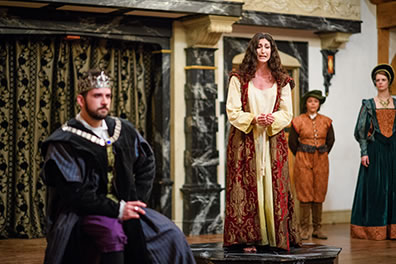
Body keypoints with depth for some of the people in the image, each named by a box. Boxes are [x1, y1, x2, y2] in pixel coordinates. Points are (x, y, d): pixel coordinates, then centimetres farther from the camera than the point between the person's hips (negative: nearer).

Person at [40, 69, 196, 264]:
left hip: (122, 206, 5)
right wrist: (117, 209, -19)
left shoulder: (124, 131, 9)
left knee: (171, 235, -14)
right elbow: (73, 193, -16)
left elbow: (146, 165, 17)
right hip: (81, 213, -5)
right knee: (113, 230, -38)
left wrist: (135, 201, 1)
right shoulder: (64, 142, -9)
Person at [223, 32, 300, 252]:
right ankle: (248, 239, -2)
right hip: (245, 141, -2)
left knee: (274, 187, -1)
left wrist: (272, 119, -14)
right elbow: (233, 112, -2)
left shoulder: (281, 81, 10)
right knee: (247, 187, -5)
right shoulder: (239, 79, 3)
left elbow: (287, 113, 7)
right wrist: (254, 119, -17)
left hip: (273, 140, 2)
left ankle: (277, 238, 3)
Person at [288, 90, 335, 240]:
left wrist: (323, 154, 14)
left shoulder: (326, 121, 5)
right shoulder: (298, 121, -2)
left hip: (321, 161, 3)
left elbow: (331, 140, 17)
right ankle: (304, 229, 1)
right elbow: (292, 142, 6)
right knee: (305, 193, -4)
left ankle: (317, 228, 10)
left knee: (319, 194, 3)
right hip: (303, 160, -2)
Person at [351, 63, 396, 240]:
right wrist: (364, 152, -8)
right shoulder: (369, 104, 4)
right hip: (375, 148, -2)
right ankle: (374, 230, 2)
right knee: (375, 187, -4)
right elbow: (361, 130, 0)